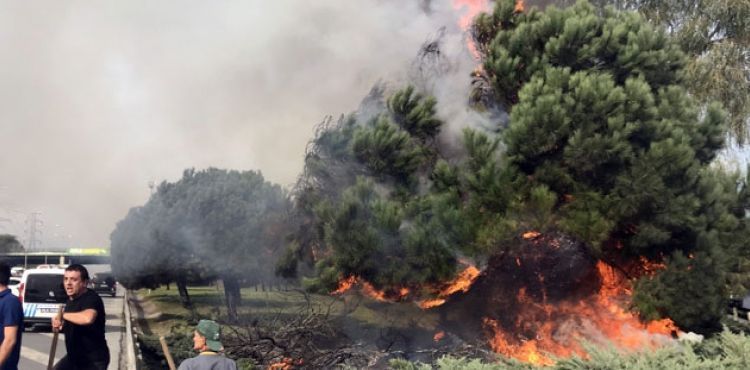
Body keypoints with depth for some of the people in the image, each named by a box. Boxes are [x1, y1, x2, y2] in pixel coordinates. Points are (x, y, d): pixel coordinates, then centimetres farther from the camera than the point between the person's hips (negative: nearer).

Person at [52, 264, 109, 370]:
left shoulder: (92, 298, -23)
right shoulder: (70, 300, 7)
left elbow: (88, 318, -47)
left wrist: (64, 315, -28)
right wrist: (59, 325, -1)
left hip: (94, 360, -9)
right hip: (74, 357, 9)